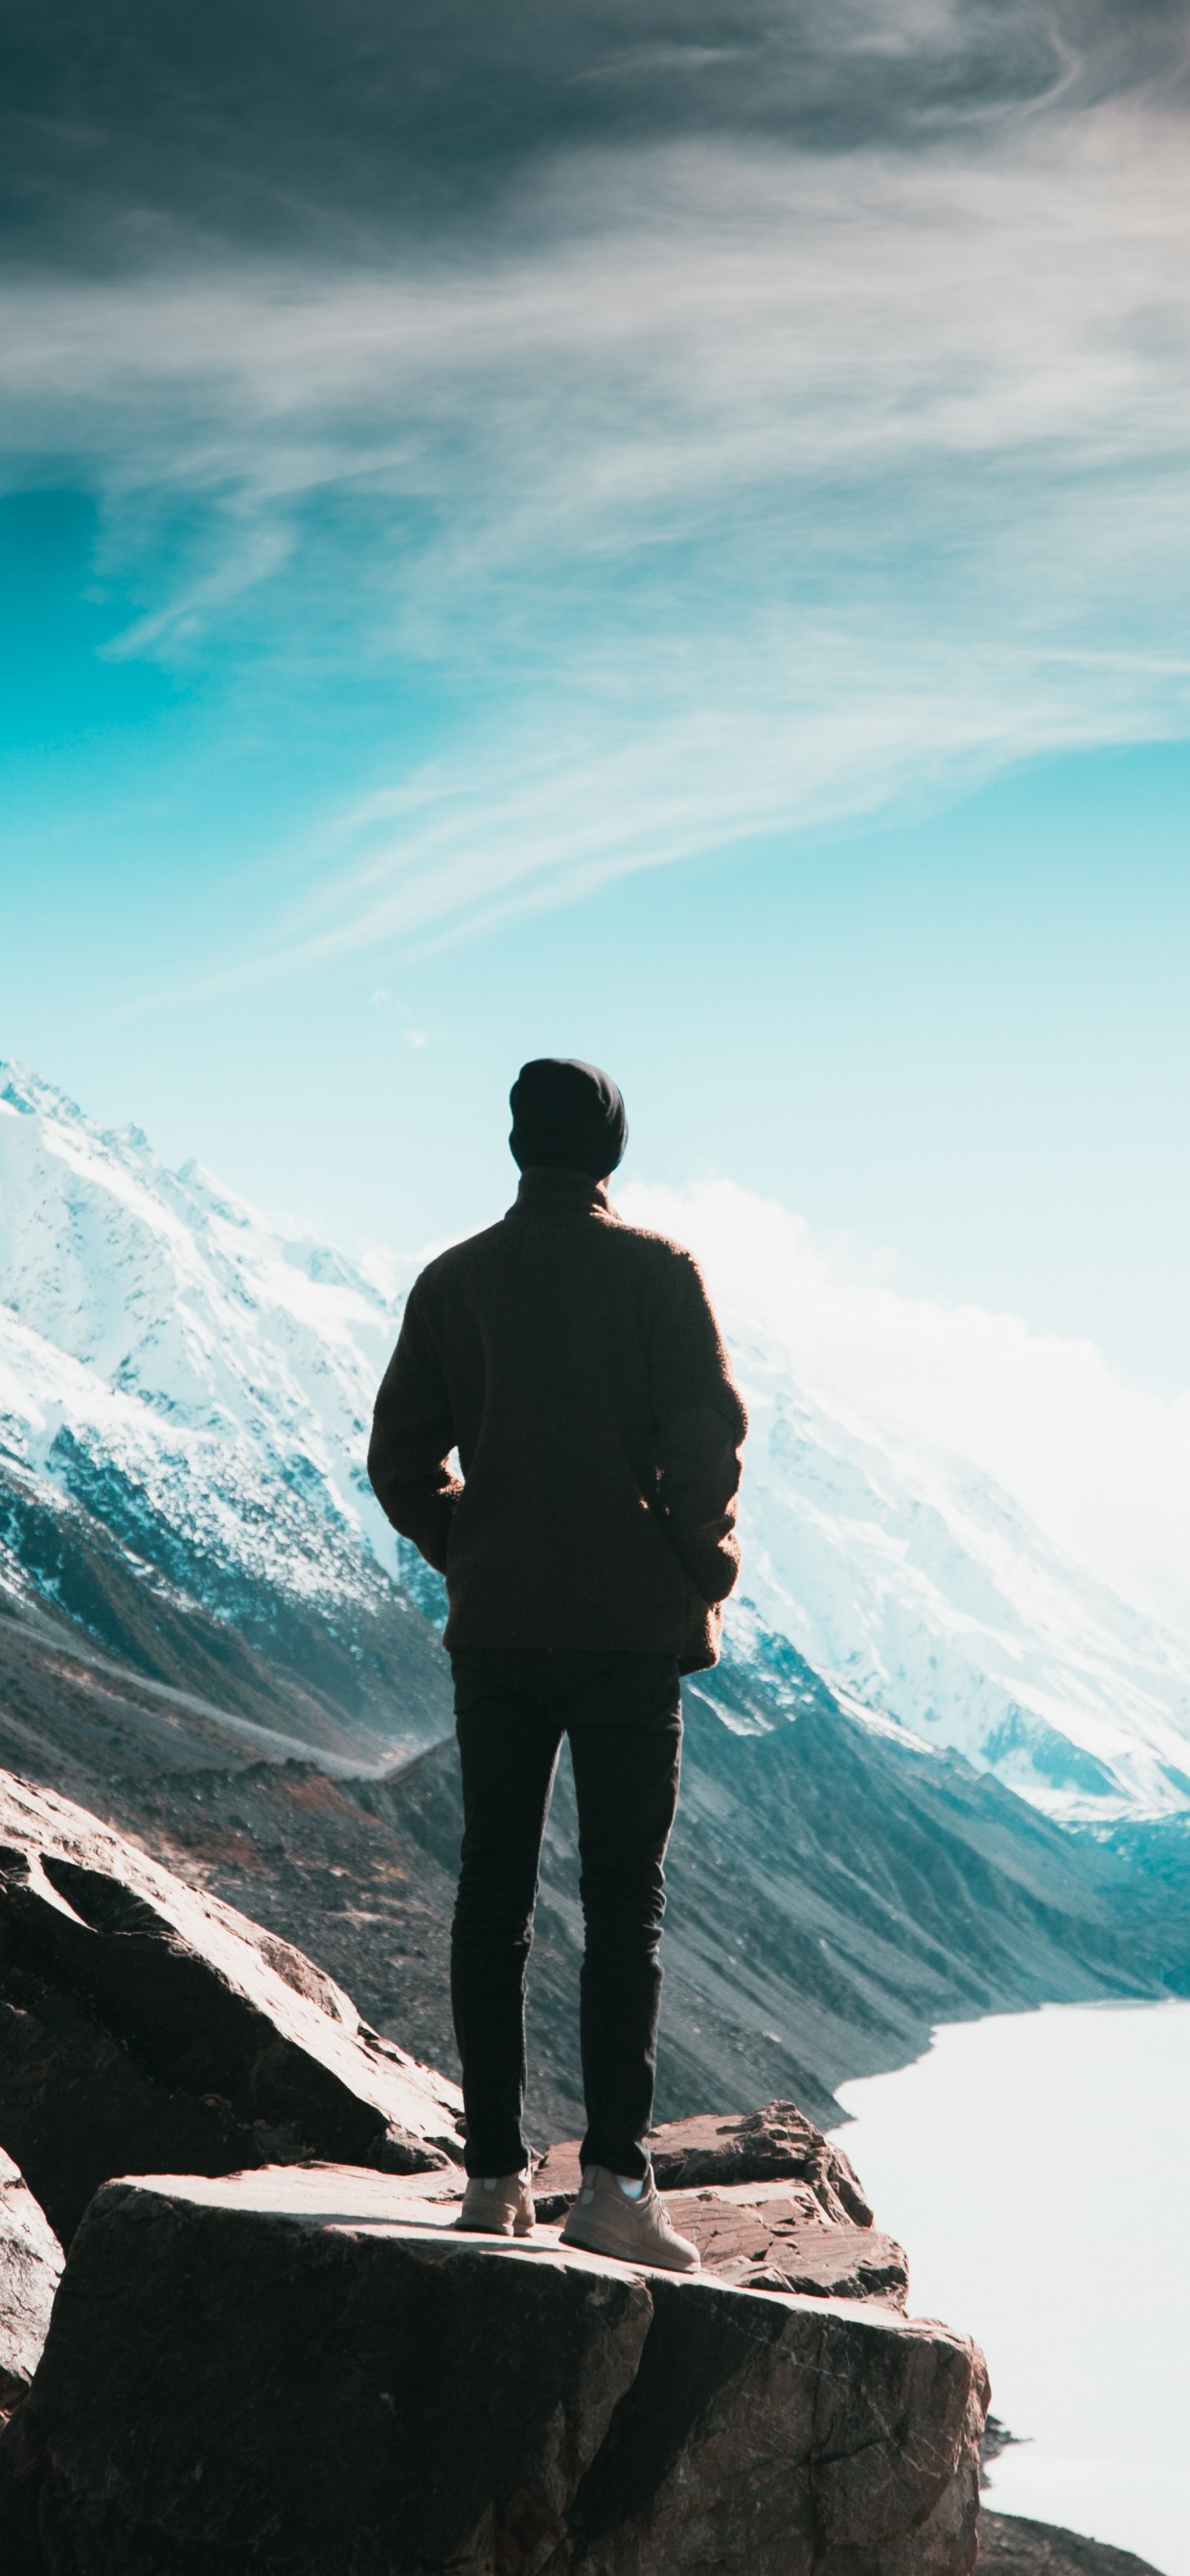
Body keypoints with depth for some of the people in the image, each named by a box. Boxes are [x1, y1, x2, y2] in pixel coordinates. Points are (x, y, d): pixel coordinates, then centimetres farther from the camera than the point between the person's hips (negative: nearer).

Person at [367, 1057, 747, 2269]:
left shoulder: (454, 1280, 6)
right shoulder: (656, 1271, -3)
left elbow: (401, 1457, 4)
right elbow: (709, 1429, -10)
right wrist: (700, 1565, 3)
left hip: (494, 1631, 3)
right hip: (631, 1626, -3)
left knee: (493, 1894, 8)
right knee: (623, 1900, 0)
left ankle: (494, 2173, 9)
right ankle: (614, 2178, -6)